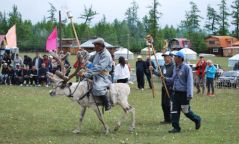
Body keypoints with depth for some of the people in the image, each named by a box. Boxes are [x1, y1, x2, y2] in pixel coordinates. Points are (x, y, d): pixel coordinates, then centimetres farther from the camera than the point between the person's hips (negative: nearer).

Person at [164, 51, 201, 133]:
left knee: (186, 111, 1)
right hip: (176, 92, 7)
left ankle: (197, 120, 24)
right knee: (175, 111, 3)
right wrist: (166, 79, 3)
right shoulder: (175, 68, 11)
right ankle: (176, 127, 8)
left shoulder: (186, 68, -13)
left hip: (183, 93, -7)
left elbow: (190, 82, -15)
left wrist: (189, 94, -20)